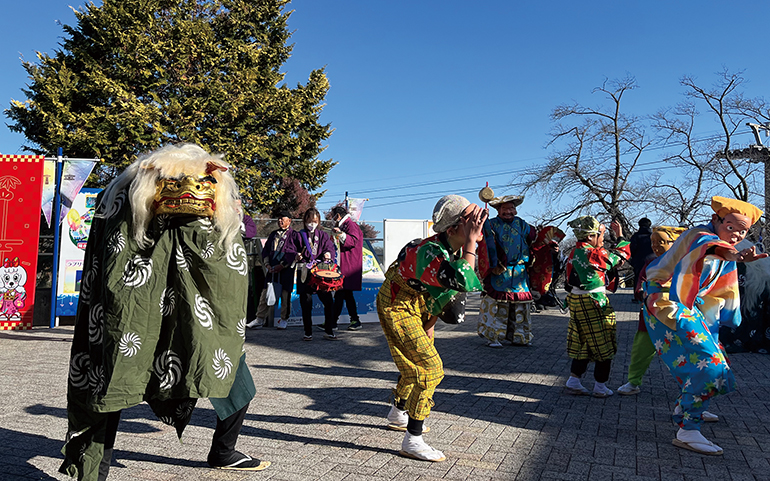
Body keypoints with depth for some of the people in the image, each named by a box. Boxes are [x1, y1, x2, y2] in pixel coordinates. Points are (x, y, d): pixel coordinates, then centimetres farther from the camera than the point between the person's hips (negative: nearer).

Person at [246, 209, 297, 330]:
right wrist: (267, 264, 3)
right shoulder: (273, 234, 18)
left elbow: (294, 253, -8)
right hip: (271, 269, 5)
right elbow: (265, 250, 18)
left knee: (285, 295, 0)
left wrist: (282, 266, -13)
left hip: (286, 270, -5)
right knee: (265, 294, 4)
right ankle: (260, 319, 10)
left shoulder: (293, 235, 0)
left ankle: (284, 319, 13)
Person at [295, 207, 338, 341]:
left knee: (328, 301, -3)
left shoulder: (323, 235, 14)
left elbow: (331, 247, 4)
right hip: (305, 273, -1)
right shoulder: (300, 236, 10)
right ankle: (308, 332, 15)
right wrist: (297, 256, -13)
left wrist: (328, 254, -18)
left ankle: (328, 331, 10)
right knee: (306, 303, 2)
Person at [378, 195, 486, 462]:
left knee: (415, 364, 25)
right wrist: (471, 242, -41)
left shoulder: (456, 251, -3)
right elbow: (465, 282, -49)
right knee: (430, 368, -12)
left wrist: (428, 326, 10)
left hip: (418, 310, 10)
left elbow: (440, 292, 10)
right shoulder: (429, 252, -34)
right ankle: (412, 440, -2)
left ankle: (398, 415, 48)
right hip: (398, 309, -10)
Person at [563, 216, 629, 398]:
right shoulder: (595, 254, -19)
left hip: (576, 300, 8)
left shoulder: (575, 252, 6)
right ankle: (600, 387, 14)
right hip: (594, 303, -8)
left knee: (583, 344, 17)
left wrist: (599, 232, 18)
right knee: (603, 346, 6)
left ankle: (574, 381, 17)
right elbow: (622, 254, -5)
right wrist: (620, 236, 10)